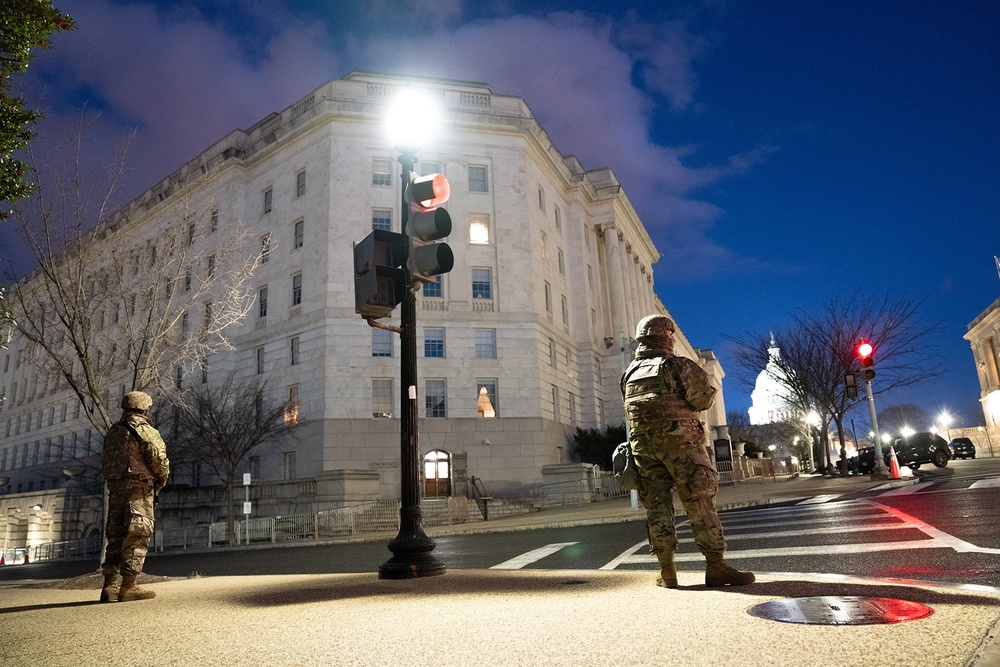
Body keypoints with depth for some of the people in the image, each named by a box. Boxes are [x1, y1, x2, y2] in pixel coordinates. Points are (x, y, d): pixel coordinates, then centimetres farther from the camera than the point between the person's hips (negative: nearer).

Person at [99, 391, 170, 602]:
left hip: (114, 487, 7)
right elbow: (159, 459, -11)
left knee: (116, 534, 11)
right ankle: (128, 586, -9)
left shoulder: (113, 432, 18)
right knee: (138, 533, -6)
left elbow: (107, 462, 15)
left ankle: (109, 586, 11)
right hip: (138, 486, -7)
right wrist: (161, 481, 5)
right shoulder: (144, 430, -5)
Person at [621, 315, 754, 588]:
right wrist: (682, 405, 13)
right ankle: (716, 566, -2)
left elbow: (632, 410, 15)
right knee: (700, 502, -2)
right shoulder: (676, 365, -3)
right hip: (678, 440, -5)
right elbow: (704, 397, -6)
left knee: (656, 505, 7)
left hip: (642, 445, 6)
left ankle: (667, 570, 9)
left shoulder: (629, 373, 15)